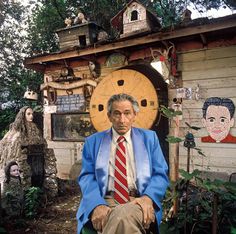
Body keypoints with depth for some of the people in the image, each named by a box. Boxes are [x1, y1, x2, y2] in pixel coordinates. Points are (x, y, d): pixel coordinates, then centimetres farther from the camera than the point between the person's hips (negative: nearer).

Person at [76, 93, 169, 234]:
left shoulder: (149, 138, 10)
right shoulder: (93, 142, 10)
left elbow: (160, 174, 5)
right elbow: (87, 177, 2)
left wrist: (148, 198, -16)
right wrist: (97, 204, -18)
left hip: (138, 201, 1)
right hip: (105, 201, 0)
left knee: (124, 215, -34)